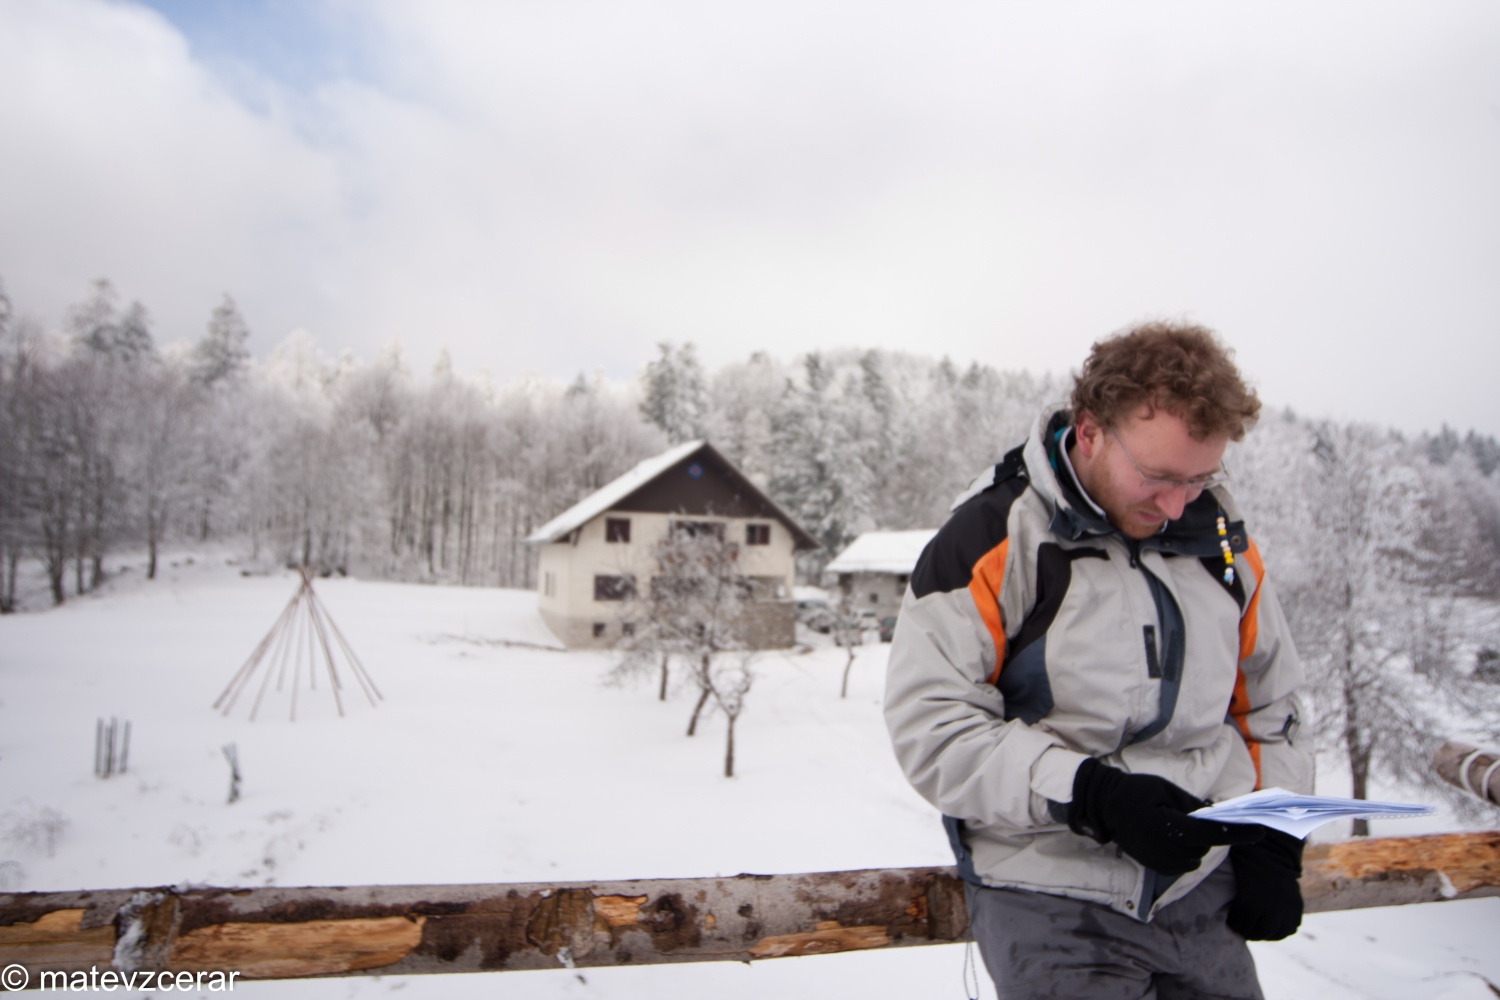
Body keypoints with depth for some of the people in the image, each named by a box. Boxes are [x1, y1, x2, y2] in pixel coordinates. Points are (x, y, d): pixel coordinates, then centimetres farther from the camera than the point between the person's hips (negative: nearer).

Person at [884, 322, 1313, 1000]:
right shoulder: (996, 535, -15)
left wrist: (1274, 841, 4)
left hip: (1205, 891, 5)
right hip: (1050, 901, -5)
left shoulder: (1219, 537, 4)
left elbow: (1271, 701, 15)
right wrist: (1090, 797, -24)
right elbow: (928, 723, -18)